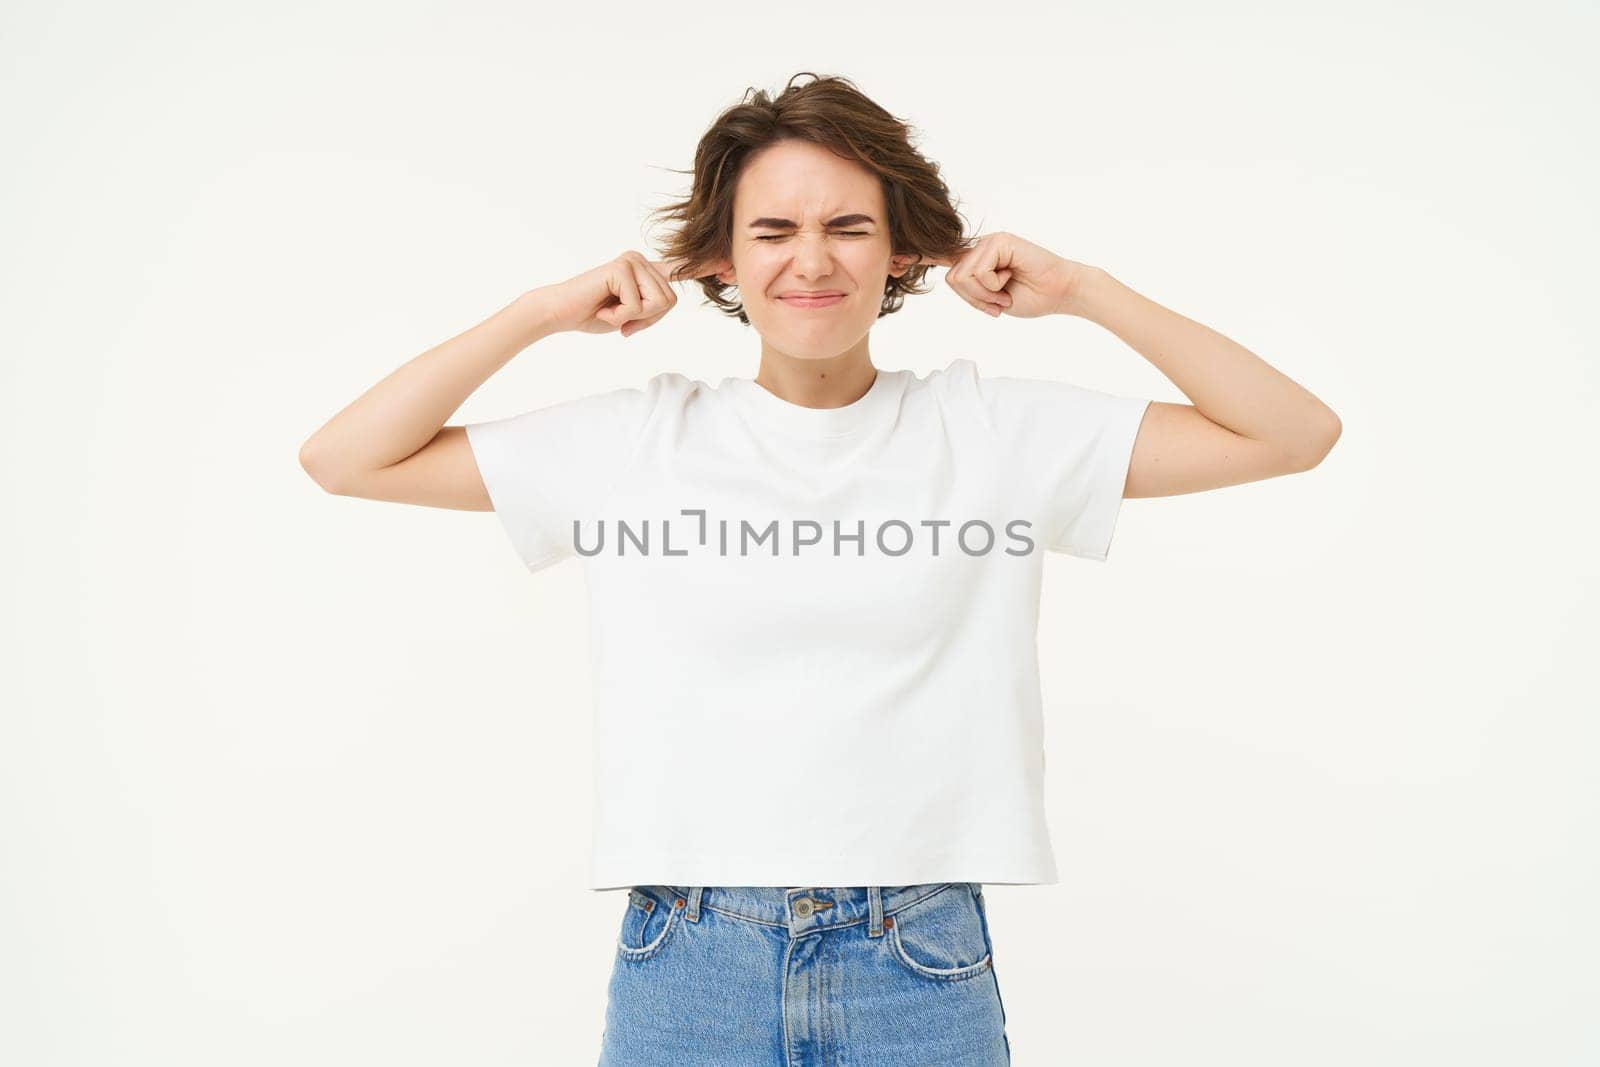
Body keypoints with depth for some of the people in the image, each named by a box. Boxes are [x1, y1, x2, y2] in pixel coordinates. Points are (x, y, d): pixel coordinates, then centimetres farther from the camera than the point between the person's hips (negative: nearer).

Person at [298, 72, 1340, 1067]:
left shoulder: (994, 431, 0)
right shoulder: (640, 441, 1)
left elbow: (1296, 433, 1)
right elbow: (346, 459, 3)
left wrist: (1080, 289, -3)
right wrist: (544, 311, -3)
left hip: (923, 972, 0)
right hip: (686, 968, 1)